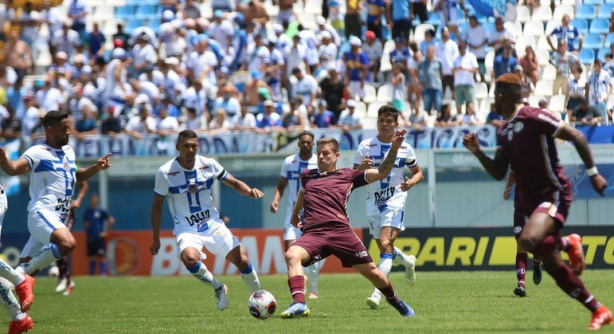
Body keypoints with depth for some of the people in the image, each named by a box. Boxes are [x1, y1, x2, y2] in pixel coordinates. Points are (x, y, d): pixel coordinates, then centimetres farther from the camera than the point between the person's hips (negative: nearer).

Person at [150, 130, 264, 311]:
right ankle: (218, 288, -7)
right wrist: (156, 239, 0)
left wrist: (249, 191, -17)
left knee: (242, 260, -9)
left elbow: (234, 183, 6)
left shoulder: (208, 164, -3)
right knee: (190, 258, -33)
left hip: (213, 225, 3)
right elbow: (157, 205, 0)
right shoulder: (165, 172, -10)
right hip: (186, 229, -3)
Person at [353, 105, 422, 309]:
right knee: (385, 250, 13)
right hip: (373, 202, 3)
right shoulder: (366, 146, 2)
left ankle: (378, 293, -27)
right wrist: (362, 168, -20)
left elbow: (418, 173, 13)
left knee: (385, 244, -20)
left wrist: (411, 182, -10)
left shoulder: (404, 148, 1)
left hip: (395, 202, -3)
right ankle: (408, 262, 47)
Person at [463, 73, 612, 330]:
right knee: (553, 267, 6)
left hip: (553, 193, -9)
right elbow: (499, 173, 16)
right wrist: (478, 153, 1)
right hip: (531, 200, 9)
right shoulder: (504, 131, 13)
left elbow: (577, 137, -13)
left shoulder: (533, 118, -13)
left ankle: (568, 243, -4)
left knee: (529, 240, -34)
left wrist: (593, 173, -14)